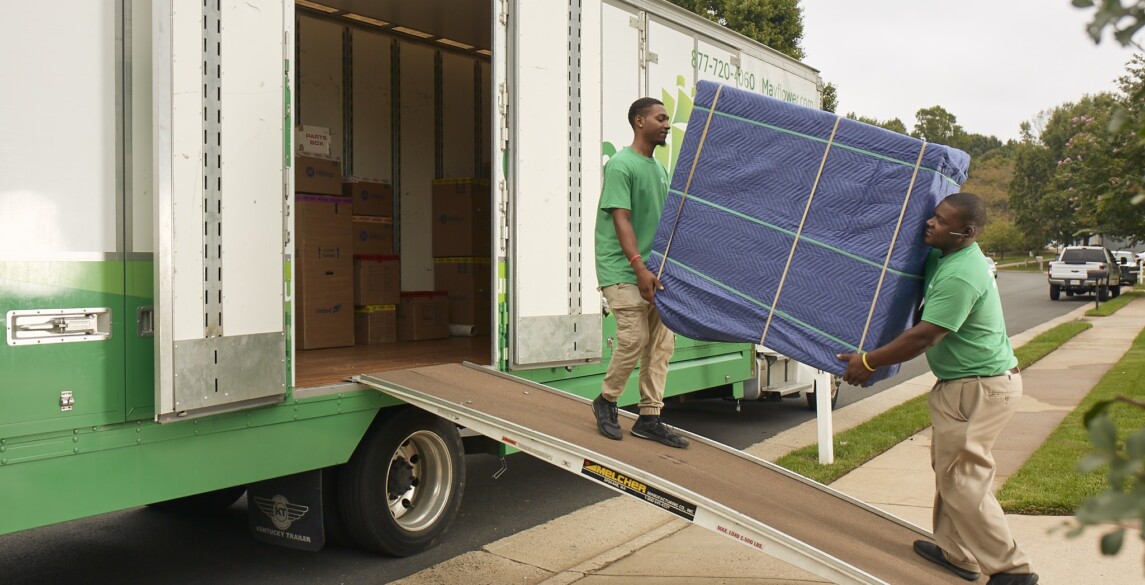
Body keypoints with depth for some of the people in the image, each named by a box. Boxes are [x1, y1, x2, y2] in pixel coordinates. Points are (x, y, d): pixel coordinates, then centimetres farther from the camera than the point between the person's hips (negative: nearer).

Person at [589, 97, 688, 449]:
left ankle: (649, 418, 10)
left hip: (655, 272, 8)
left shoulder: (659, 169, 17)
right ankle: (606, 401, 11)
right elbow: (621, 220, -17)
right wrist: (640, 268, -25)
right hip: (623, 272, -8)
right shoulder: (621, 165, -9)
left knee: (661, 343, 3)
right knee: (634, 338, -12)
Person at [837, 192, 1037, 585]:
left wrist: (868, 362, -16)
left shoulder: (960, 277, -25)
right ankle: (954, 550, 25)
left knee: (962, 478, -5)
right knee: (948, 467, 16)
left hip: (980, 388, -10)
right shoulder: (944, 257, 7)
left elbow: (924, 336, -25)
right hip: (965, 383, 10)